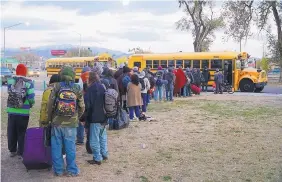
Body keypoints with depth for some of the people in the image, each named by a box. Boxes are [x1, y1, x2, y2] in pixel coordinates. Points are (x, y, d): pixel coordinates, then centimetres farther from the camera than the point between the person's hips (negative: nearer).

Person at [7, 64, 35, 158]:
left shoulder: (10, 80, -2)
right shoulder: (28, 82, -10)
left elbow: (9, 92, -1)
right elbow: (31, 97, -14)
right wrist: (31, 104, 7)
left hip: (11, 110, 3)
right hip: (23, 112, -3)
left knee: (11, 131, 16)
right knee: (22, 132, 8)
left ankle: (12, 150, 27)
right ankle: (21, 152, 14)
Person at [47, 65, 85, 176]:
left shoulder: (57, 86, -5)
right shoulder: (77, 88, -2)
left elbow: (50, 104, -3)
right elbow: (82, 107, 2)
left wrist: (50, 117, 11)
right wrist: (77, 117, 18)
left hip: (57, 122, 0)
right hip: (71, 123, 0)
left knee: (56, 147, 9)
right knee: (70, 147, 7)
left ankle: (58, 170, 16)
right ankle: (72, 170, 13)